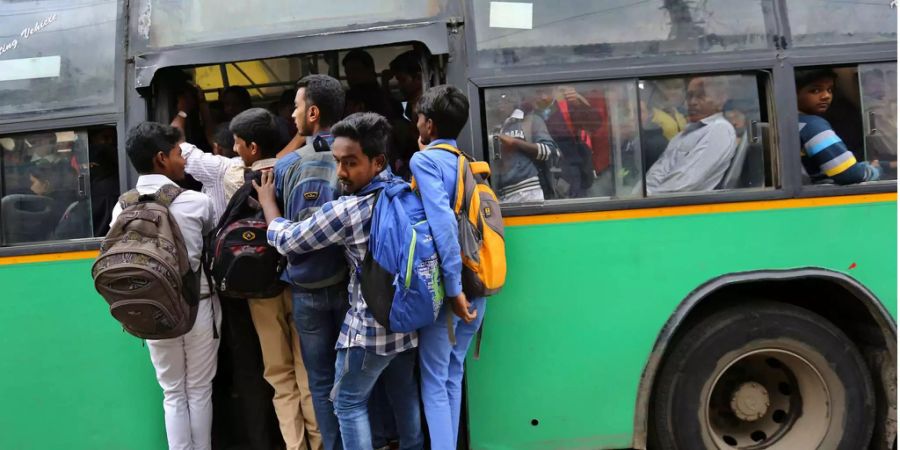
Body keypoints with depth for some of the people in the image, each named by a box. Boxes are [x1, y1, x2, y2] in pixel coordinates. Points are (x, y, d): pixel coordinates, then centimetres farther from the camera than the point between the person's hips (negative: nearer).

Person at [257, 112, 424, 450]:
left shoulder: (345, 211, -23)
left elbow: (285, 240, -10)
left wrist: (267, 200, 7)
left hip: (369, 327, -7)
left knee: (349, 404, 12)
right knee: (405, 395, 22)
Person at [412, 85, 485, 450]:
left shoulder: (424, 160, -9)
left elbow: (442, 221, -21)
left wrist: (453, 287, -21)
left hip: (445, 287, -7)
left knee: (434, 381, 2)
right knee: (453, 374, 18)